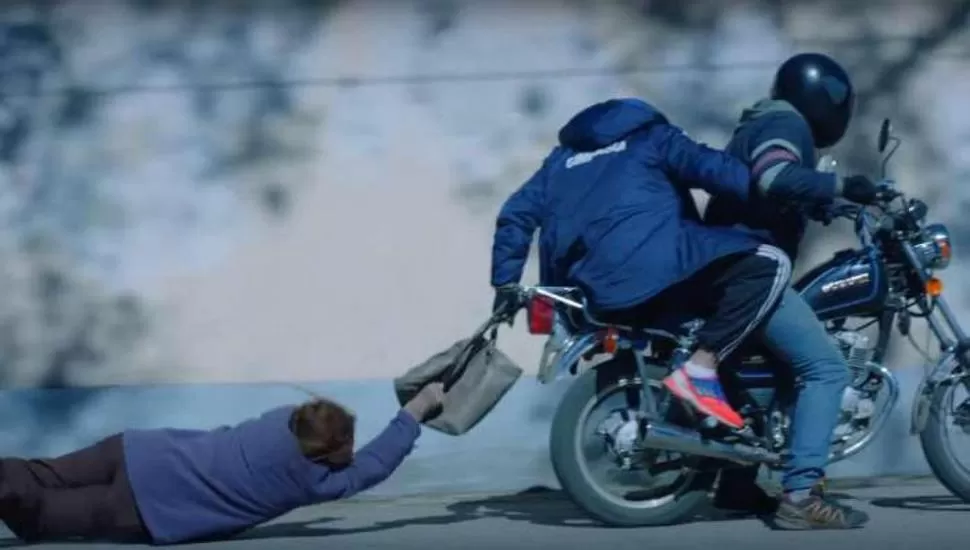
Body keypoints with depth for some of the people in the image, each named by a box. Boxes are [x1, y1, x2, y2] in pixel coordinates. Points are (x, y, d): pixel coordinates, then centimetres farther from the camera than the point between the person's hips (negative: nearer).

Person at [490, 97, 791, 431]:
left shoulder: (562, 158, 32)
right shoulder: (650, 137, 18)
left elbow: (516, 214, 24)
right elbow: (709, 167, 2)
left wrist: (505, 283, 26)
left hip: (597, 295, 7)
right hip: (654, 264, -7)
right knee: (770, 265, -6)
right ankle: (700, 370, -14)